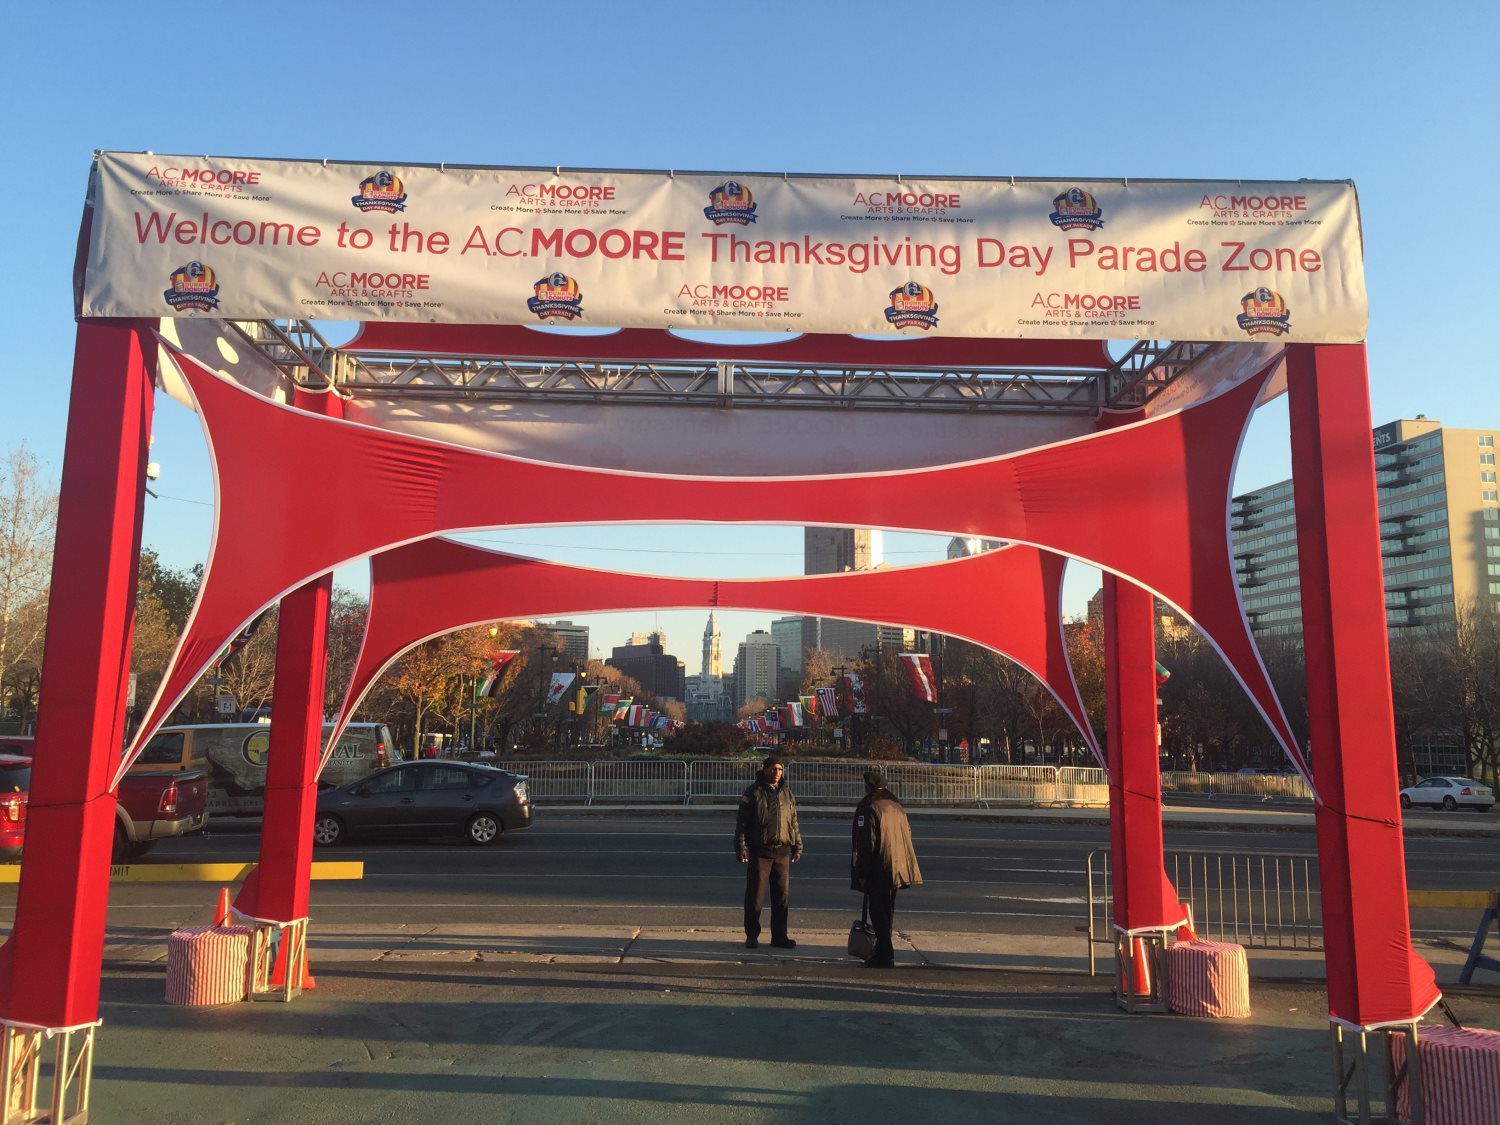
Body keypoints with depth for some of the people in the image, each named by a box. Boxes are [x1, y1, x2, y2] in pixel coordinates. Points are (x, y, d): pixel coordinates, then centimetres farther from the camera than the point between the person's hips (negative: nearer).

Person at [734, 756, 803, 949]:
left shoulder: (787, 794, 13)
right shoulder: (753, 793, -2)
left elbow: (794, 823, 20)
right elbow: (742, 822, -3)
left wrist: (798, 846, 16)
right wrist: (741, 847, -10)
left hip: (782, 852, 4)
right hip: (759, 851, -4)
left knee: (782, 895, 7)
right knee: (755, 895, 0)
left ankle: (779, 936, 17)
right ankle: (751, 936, 10)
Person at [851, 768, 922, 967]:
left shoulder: (869, 808, -12)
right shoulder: (897, 807, 13)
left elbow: (865, 844, -15)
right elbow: (908, 835, 18)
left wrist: (861, 872, -11)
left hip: (879, 869, -8)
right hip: (898, 868, 8)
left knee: (878, 912, -2)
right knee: (888, 911, 17)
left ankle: (885, 955, -5)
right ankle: (884, 951, 24)